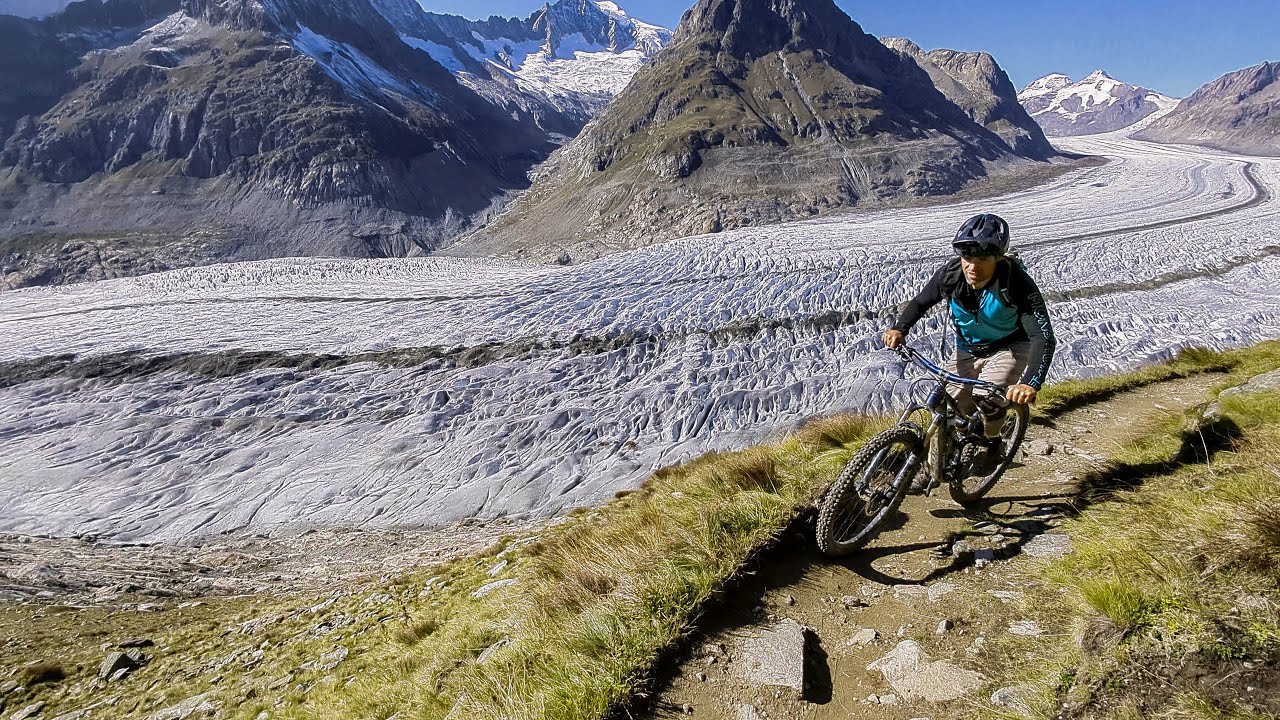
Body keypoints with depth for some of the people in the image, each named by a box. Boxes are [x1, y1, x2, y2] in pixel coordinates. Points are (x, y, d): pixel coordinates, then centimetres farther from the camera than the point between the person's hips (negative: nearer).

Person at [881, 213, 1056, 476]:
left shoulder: (1016, 282, -31)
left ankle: (992, 444, 4)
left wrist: (1031, 383, -50)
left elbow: (1044, 337, -35)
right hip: (967, 350, 4)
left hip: (1009, 348, -3)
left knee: (986, 398, -28)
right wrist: (899, 328, -21)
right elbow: (921, 302, -2)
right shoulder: (951, 273, -21)